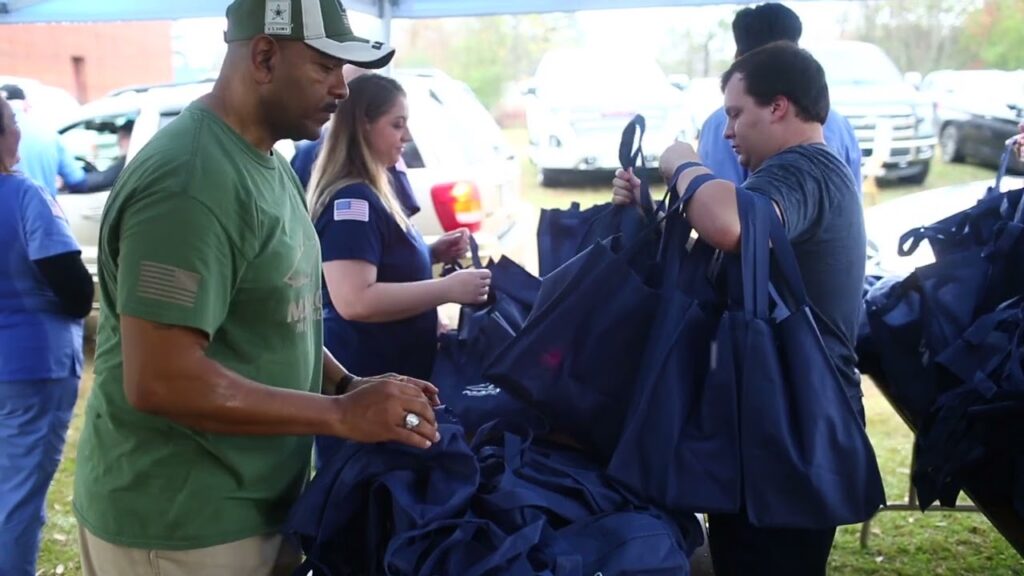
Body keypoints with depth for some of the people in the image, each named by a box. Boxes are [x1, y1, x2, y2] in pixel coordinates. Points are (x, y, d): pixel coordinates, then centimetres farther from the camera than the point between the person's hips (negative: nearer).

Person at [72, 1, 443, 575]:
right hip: (180, 527, -9)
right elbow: (159, 380, -28)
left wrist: (348, 385, -1)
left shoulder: (267, 163, 7)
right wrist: (342, 414, -24)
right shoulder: (190, 182, -24)